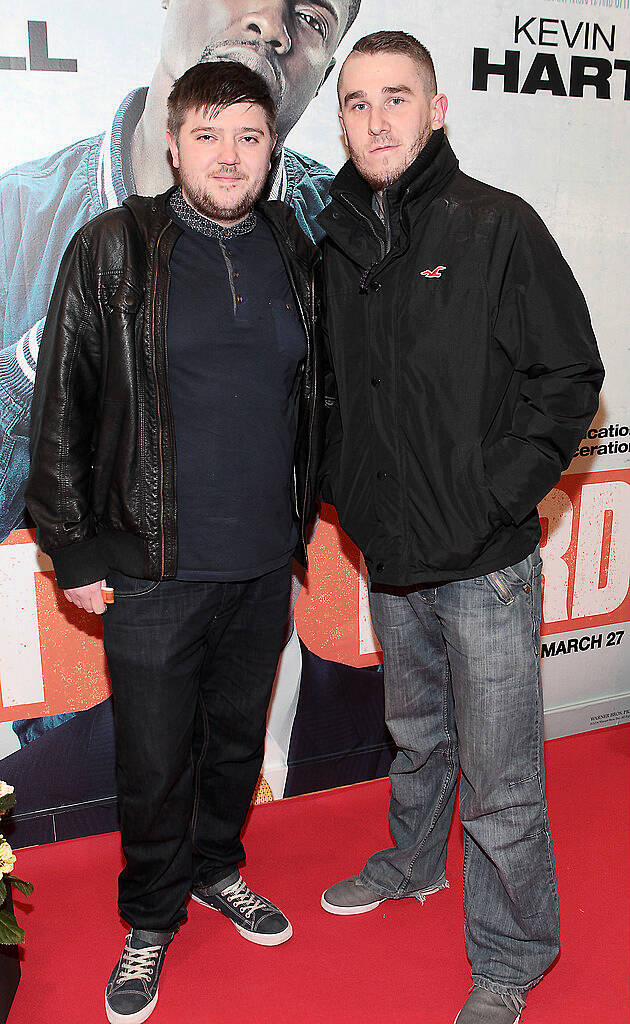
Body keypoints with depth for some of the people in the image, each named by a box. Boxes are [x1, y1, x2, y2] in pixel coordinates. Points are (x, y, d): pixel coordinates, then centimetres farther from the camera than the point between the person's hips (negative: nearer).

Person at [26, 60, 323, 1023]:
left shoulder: (294, 253, 6)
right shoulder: (113, 250, -6)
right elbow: (60, 408, -6)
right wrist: (75, 550, -6)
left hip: (265, 564, 4)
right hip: (152, 571, -4)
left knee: (239, 736, 20)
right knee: (155, 761, 8)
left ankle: (216, 868, 45)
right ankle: (152, 918, 34)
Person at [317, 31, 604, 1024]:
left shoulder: (499, 226, -8)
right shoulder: (341, 242, 9)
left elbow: (570, 378, -9)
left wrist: (493, 500, -14)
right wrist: (345, 487, 8)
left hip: (485, 562, -5)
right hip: (390, 556, 6)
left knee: (498, 780, 4)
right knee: (416, 734, 25)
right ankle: (413, 861, 49)